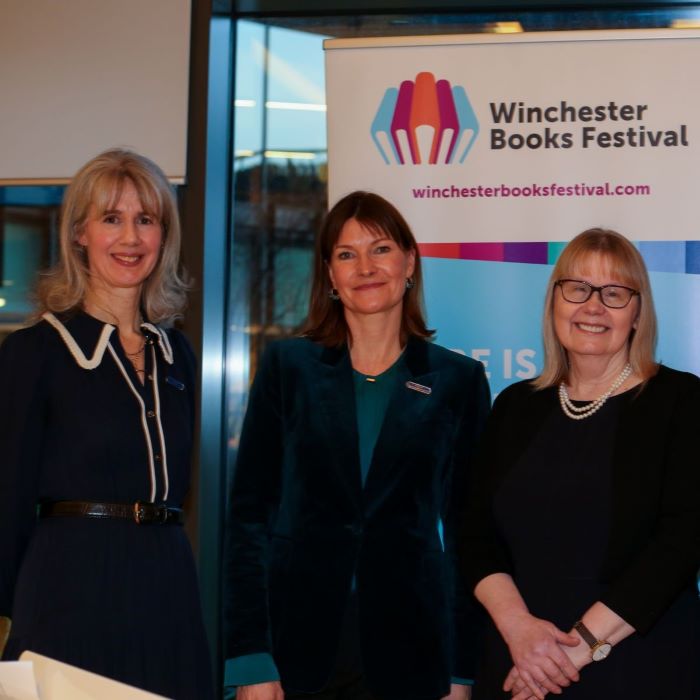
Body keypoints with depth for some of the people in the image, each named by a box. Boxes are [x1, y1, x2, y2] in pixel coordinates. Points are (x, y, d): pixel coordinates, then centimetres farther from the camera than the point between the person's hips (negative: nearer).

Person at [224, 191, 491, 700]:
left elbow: (467, 529, 6)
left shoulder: (459, 380, 4)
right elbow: (249, 511, 1)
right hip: (297, 642, 0)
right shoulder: (288, 366, 3)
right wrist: (249, 659, -7)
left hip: (409, 650, 0)